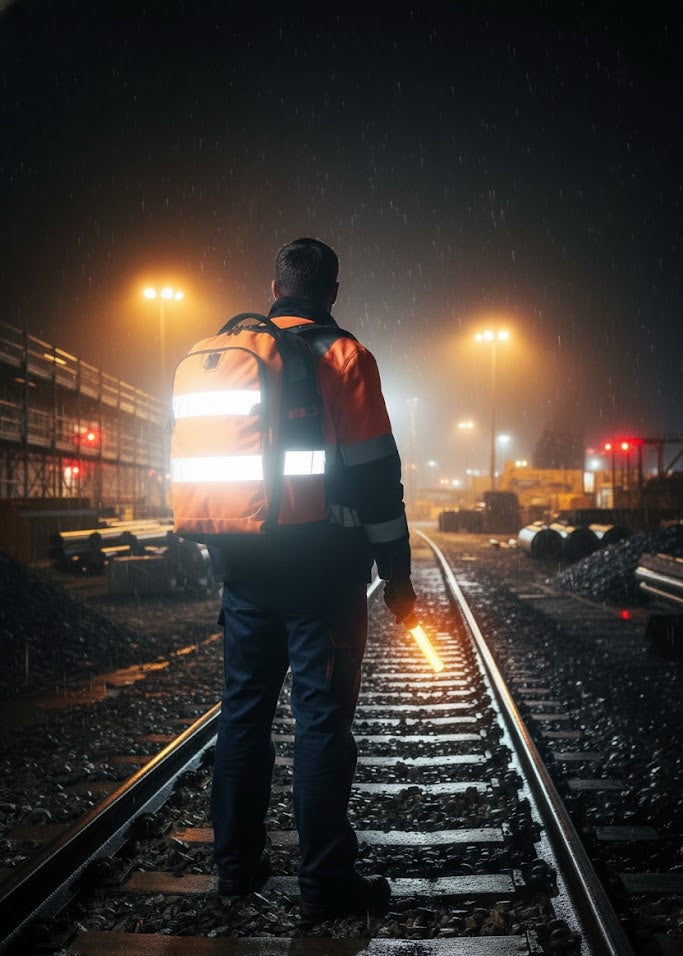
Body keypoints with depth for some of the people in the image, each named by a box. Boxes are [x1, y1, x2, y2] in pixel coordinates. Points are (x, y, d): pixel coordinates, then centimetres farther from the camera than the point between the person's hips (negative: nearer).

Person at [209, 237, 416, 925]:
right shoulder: (342, 356, -6)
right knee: (321, 720, -2)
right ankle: (325, 884, 2)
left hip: (245, 562, 6)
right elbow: (375, 474, -10)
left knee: (243, 711, 13)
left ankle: (236, 864, 21)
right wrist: (396, 572, -4)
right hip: (322, 565, -5)